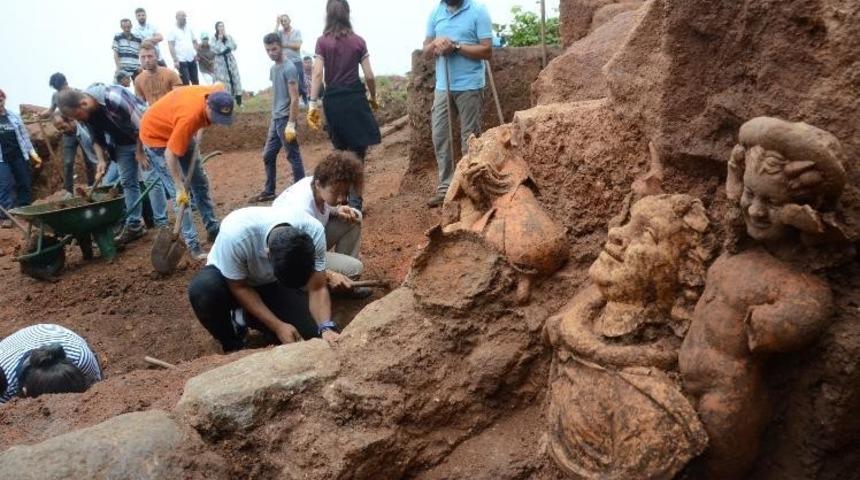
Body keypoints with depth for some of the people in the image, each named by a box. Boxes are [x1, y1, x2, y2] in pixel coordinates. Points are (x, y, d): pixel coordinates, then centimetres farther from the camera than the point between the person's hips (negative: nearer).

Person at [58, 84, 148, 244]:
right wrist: (102, 160, -7)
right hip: (122, 144, 7)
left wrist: (140, 151, -17)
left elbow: (141, 124, -27)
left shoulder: (113, 98, -35)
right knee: (128, 182, 6)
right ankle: (134, 225, 12)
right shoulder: (85, 114, -11)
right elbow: (97, 138, 6)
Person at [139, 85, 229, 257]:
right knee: (180, 195, -11)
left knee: (200, 182, 12)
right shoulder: (190, 116, -41)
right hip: (156, 134, -7)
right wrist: (180, 189, -27)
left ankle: (213, 230, 25)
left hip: (179, 132, 8)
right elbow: (170, 154, -32)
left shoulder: (216, 95, -22)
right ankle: (193, 246, -6)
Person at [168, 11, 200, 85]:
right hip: (181, 60, -5)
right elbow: (171, 46, -8)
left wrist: (196, 54, 7)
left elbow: (195, 42, 20)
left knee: (196, 82, 9)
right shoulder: (173, 31, -3)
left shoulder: (189, 29, 12)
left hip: (192, 59, 5)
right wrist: (175, 60, -16)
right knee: (186, 83, -7)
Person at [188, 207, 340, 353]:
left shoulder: (313, 230, -31)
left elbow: (317, 289, -22)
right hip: (231, 280, -2)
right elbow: (239, 287, -24)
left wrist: (326, 328, -39)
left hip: (272, 284, 2)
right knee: (202, 288, -36)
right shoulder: (235, 233, -40)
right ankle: (232, 345, -6)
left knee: (312, 329, -16)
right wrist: (277, 326, -29)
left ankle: (245, 318, 9)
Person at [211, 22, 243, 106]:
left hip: (230, 60, 3)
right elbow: (215, 50, -12)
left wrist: (227, 38, -9)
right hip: (220, 62, -3)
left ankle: (239, 101, 6)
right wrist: (219, 40, -12)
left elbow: (234, 47, -4)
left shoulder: (228, 37, 7)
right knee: (223, 81, -5)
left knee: (235, 79, 1)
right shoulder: (214, 39, -1)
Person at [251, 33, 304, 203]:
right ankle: (269, 191, 23)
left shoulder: (289, 68, -13)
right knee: (268, 155, 13)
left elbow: (294, 98, -17)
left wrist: (291, 124, -21)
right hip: (275, 119, 9)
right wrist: (274, 117, 19)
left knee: (293, 157, -3)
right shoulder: (273, 68, 14)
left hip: (285, 119, -9)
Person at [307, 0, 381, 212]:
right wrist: (373, 98, 17)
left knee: (341, 149, 17)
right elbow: (369, 76, 1)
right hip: (355, 98, -1)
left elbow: (317, 74, -8)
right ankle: (355, 199, -2)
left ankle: (343, 195, 24)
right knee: (357, 150, 3)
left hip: (333, 100, 1)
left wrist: (313, 103, -8)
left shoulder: (322, 42, 1)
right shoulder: (358, 41, 3)